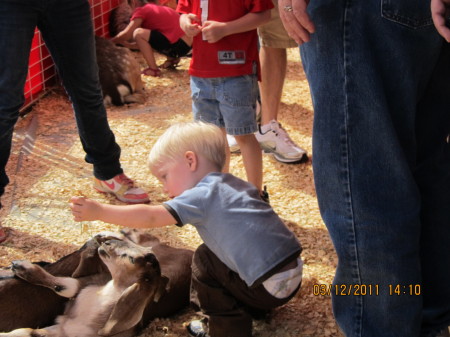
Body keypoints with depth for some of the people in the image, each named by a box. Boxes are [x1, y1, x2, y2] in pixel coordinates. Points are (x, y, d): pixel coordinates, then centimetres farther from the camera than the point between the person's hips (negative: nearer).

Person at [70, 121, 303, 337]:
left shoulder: (202, 196, -9)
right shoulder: (239, 185, 15)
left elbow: (151, 217, -12)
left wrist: (99, 211, -8)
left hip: (270, 288, -8)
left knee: (204, 260, 8)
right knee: (214, 252, 21)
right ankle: (246, 308, 26)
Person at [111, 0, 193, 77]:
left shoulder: (141, 10, -3)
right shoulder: (156, 8, 23)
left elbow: (126, 34, -3)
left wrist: (111, 41, 12)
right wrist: (130, 45, 28)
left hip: (179, 44, -9)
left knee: (138, 33, -12)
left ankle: (153, 69, -9)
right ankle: (172, 59, 19)